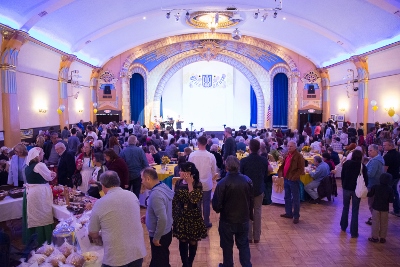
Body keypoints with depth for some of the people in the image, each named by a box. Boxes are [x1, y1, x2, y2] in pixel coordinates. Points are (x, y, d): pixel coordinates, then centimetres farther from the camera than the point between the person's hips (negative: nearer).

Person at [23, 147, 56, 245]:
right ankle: (43, 240, 11)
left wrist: (49, 174, 8)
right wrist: (52, 174, 11)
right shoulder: (40, 165, -17)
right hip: (39, 194, -8)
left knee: (33, 217, 16)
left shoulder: (28, 166, 10)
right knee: (42, 216, 2)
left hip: (29, 192, 9)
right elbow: (49, 177, -10)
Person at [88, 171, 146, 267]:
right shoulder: (132, 196, 0)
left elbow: (93, 234, 1)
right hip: (138, 252, 4)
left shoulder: (100, 204, -11)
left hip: (116, 257, -4)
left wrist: (99, 237, 24)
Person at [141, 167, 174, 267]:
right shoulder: (163, 186, -1)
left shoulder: (155, 195, -31)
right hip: (166, 231, 9)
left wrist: (156, 238, -21)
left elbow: (162, 219, -33)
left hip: (161, 235, -9)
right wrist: (148, 216, 11)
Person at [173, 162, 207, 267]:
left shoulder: (197, 184, -15)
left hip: (193, 217, -3)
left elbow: (195, 200, -29)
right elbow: (175, 200, 5)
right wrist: (173, 214, 7)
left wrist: (190, 184, -26)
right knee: (182, 241, 11)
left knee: (193, 242, 12)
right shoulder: (178, 183, -3)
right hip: (181, 216, 3)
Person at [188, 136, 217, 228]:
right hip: (207, 183, -1)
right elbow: (214, 171, -4)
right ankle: (206, 223, 21)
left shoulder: (192, 155, -14)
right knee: (206, 203, 12)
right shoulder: (211, 156, -15)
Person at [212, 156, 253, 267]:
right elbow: (251, 200, 2)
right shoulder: (248, 180, -10)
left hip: (227, 220, -3)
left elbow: (216, 204, -16)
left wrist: (218, 210, 8)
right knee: (244, 245, 21)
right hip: (244, 219, 3)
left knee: (227, 246, 17)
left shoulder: (222, 183, -23)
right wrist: (249, 215, 18)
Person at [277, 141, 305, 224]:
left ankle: (296, 216, 12)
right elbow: (283, 165, 20)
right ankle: (289, 213, 31)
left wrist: (294, 177, -22)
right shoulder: (287, 155, 11)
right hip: (286, 179, 8)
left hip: (294, 180, -8)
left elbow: (301, 169, -16)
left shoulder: (299, 156, -12)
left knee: (295, 199, 3)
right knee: (287, 197, 18)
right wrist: (280, 172, 1)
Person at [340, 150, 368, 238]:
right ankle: (354, 232, 6)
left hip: (346, 188, 2)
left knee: (345, 207, 20)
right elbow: (365, 179, -7)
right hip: (357, 190, -2)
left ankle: (343, 226, 31)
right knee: (355, 211, 4)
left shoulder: (346, 164, -5)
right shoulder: (362, 166, -11)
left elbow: (342, 176, 1)